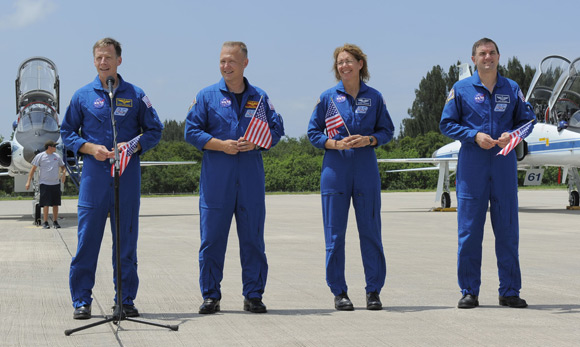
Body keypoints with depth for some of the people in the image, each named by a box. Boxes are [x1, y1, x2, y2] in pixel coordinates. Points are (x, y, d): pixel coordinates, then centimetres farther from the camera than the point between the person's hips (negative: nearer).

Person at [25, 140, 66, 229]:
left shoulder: (57, 156, 9)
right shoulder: (40, 156, -3)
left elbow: (62, 166, 21)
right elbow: (33, 169, -1)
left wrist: (63, 173, -2)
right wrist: (28, 181, -6)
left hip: (56, 183, 4)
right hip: (45, 184, -4)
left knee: (56, 204, 6)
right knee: (46, 204, -6)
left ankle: (55, 221, 16)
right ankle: (45, 222, 1)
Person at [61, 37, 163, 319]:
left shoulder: (135, 95, 7)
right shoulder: (82, 96, 7)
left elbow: (154, 130, 10)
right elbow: (67, 132, 10)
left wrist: (132, 146, -8)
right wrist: (91, 148, -7)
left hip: (128, 175, 1)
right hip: (94, 175, 0)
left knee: (126, 239, 4)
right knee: (87, 238, -2)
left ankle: (126, 299, 13)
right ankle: (81, 301, 6)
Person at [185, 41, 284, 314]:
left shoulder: (259, 97, 11)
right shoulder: (207, 96, 6)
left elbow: (276, 129, 10)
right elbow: (191, 131, 2)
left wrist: (256, 143, -10)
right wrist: (221, 144, -12)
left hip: (251, 176, 1)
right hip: (216, 177, -1)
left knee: (253, 238, 3)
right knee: (212, 238, 0)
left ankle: (253, 295, 12)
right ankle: (211, 296, 9)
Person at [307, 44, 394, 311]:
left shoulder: (374, 97, 6)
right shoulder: (328, 97, 4)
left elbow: (387, 131, 9)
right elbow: (314, 133, 5)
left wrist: (367, 140, -9)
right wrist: (336, 144, -11)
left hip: (366, 168, 1)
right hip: (335, 168, 0)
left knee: (370, 230, 2)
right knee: (335, 233, 1)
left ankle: (373, 290, 11)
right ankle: (339, 291, 10)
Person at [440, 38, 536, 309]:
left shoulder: (512, 89, 10)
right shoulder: (461, 89, 5)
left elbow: (527, 120, 13)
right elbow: (447, 124, 3)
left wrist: (512, 135, -8)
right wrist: (475, 135, -11)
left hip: (504, 163, 2)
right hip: (472, 165, -2)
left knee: (507, 228, 2)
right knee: (469, 230, -2)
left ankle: (509, 291, 9)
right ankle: (469, 292, 6)